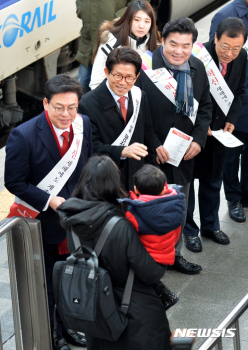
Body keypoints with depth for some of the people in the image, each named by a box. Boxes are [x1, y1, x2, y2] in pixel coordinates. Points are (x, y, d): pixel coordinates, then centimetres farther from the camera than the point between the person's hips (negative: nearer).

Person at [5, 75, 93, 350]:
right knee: (46, 285, 14)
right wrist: (50, 201, -23)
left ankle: (68, 326, 45)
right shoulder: (23, 136, -25)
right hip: (42, 223, -5)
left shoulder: (83, 125, -8)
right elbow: (14, 182, -18)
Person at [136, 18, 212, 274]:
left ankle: (174, 255, 37)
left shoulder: (197, 68, 2)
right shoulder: (146, 67, -18)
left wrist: (199, 139, -2)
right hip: (153, 156, -6)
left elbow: (205, 106, 12)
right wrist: (154, 145, -17)